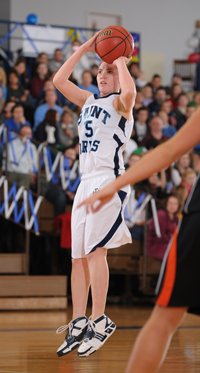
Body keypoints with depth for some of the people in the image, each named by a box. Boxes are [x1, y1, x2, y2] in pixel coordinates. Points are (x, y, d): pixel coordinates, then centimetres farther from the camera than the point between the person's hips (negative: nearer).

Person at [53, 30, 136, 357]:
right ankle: (78, 324, 5)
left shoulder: (119, 103, -2)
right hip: (86, 181, 8)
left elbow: (129, 91, -26)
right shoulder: (88, 100, 20)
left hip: (109, 181, -8)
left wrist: (121, 60, -11)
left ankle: (100, 321, -14)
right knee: (78, 255, 3)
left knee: (94, 250, -16)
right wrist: (84, 49, 11)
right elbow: (59, 80, 13)